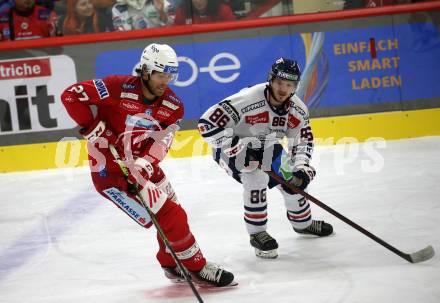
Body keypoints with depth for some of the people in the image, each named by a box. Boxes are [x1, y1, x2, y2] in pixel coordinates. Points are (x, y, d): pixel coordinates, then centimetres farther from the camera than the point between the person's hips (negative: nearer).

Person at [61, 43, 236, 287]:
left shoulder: (173, 106, -4)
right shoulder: (118, 88, -22)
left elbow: (159, 143, -11)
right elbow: (71, 95, -20)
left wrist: (144, 165, -29)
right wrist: (93, 128, -21)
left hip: (140, 166, 7)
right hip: (110, 171, -7)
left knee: (172, 212, 17)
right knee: (170, 218, -9)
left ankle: (172, 264, 39)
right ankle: (197, 267, 5)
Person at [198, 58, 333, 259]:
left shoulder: (297, 109, -16)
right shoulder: (248, 99, -36)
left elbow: (303, 140, -4)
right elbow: (207, 123, -39)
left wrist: (302, 167, -23)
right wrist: (236, 149, -39)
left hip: (265, 147, 7)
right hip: (233, 146, -6)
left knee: (293, 179, 6)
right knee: (256, 178, -28)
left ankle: (302, 222, 35)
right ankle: (257, 234, -11)